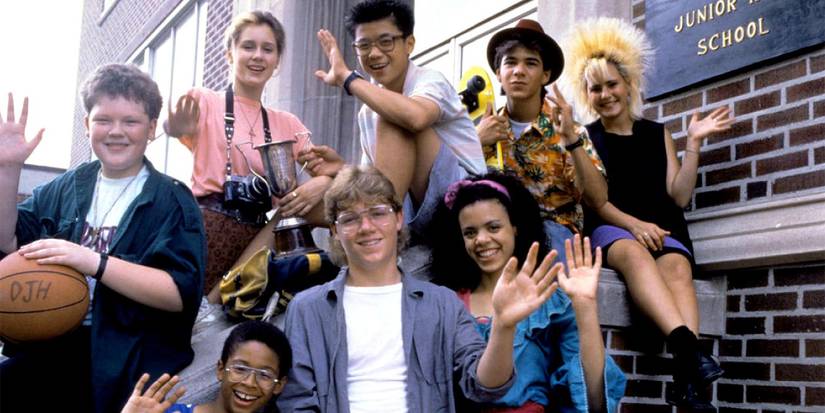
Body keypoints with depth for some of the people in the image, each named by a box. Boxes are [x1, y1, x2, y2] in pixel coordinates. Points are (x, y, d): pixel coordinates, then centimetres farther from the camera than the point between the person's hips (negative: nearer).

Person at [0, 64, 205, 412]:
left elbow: (181, 292, -12)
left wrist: (93, 261, -20)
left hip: (128, 357, -4)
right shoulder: (65, 188, 15)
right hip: (51, 341, 4)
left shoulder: (173, 202, 0)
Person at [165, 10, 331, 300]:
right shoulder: (204, 101, 4)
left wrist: (321, 183, -16)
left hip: (257, 236, 5)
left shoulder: (288, 124, 17)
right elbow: (173, 127, -16)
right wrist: (178, 130, -42)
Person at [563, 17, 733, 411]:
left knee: (677, 266, -34)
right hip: (609, 228, -2)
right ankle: (687, 346, -60)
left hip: (661, 228, 2)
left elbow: (678, 196, 9)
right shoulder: (585, 137, 14)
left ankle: (685, 378, -54)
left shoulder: (657, 134, 19)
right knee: (633, 253, -39)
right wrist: (634, 225, -16)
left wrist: (693, 143, 2)